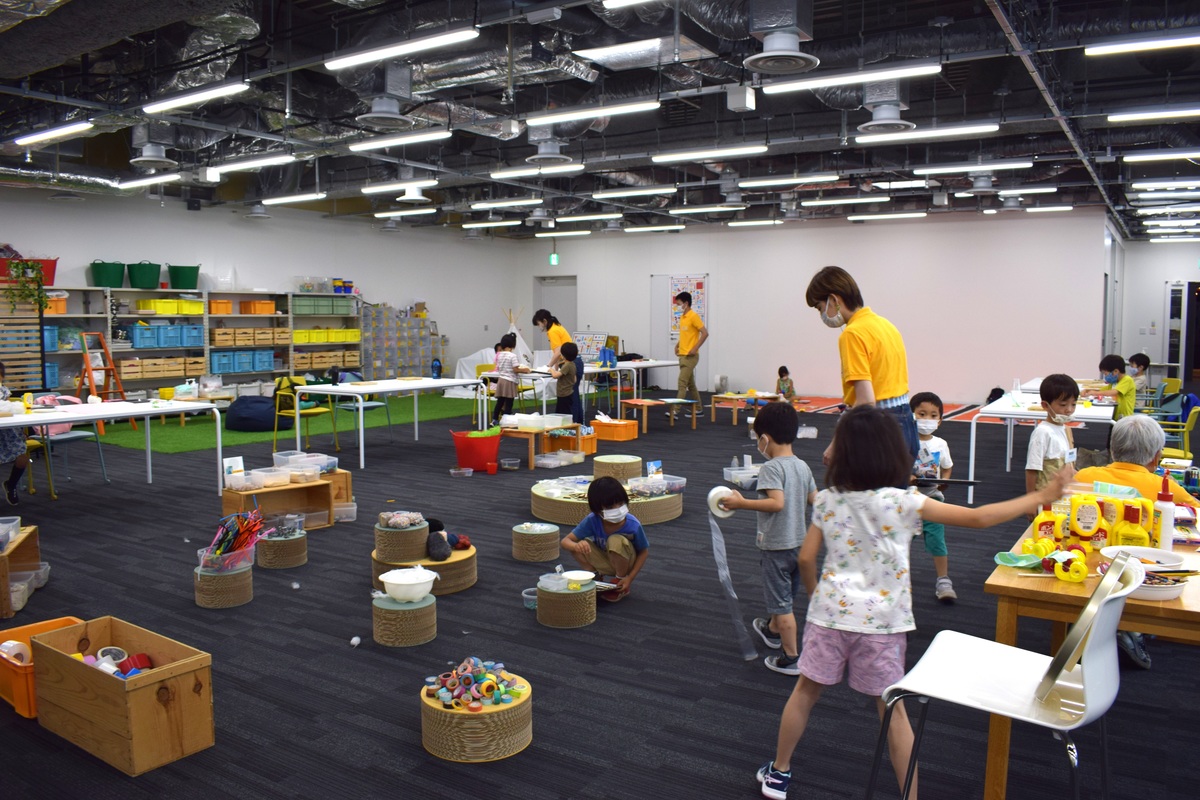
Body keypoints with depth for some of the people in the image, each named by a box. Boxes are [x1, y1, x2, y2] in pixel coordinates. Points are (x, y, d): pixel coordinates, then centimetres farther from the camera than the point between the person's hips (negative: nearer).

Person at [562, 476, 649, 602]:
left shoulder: (633, 525, -28)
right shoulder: (592, 521, -24)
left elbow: (644, 552, -13)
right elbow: (565, 541, -20)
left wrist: (629, 578, -21)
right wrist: (576, 546, -45)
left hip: (626, 563, -2)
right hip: (606, 564, 2)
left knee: (616, 541, -33)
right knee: (581, 544, -25)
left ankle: (621, 580, -7)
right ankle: (603, 578, -2)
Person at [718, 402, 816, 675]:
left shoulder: (771, 468, -20)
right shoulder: (803, 466, 3)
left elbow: (777, 502, -32)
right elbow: (816, 501, 7)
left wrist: (741, 503, -27)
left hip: (776, 545, -8)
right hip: (799, 542, 8)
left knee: (782, 603, 2)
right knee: (785, 596, 26)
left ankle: (791, 658, 9)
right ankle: (772, 630, 49)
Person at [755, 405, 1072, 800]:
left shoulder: (827, 500, -4)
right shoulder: (903, 502, -13)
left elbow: (806, 557, 0)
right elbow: (976, 518, -12)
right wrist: (1042, 497, -4)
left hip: (830, 612, 3)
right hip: (881, 622, -2)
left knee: (806, 689, 17)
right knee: (892, 708, 11)